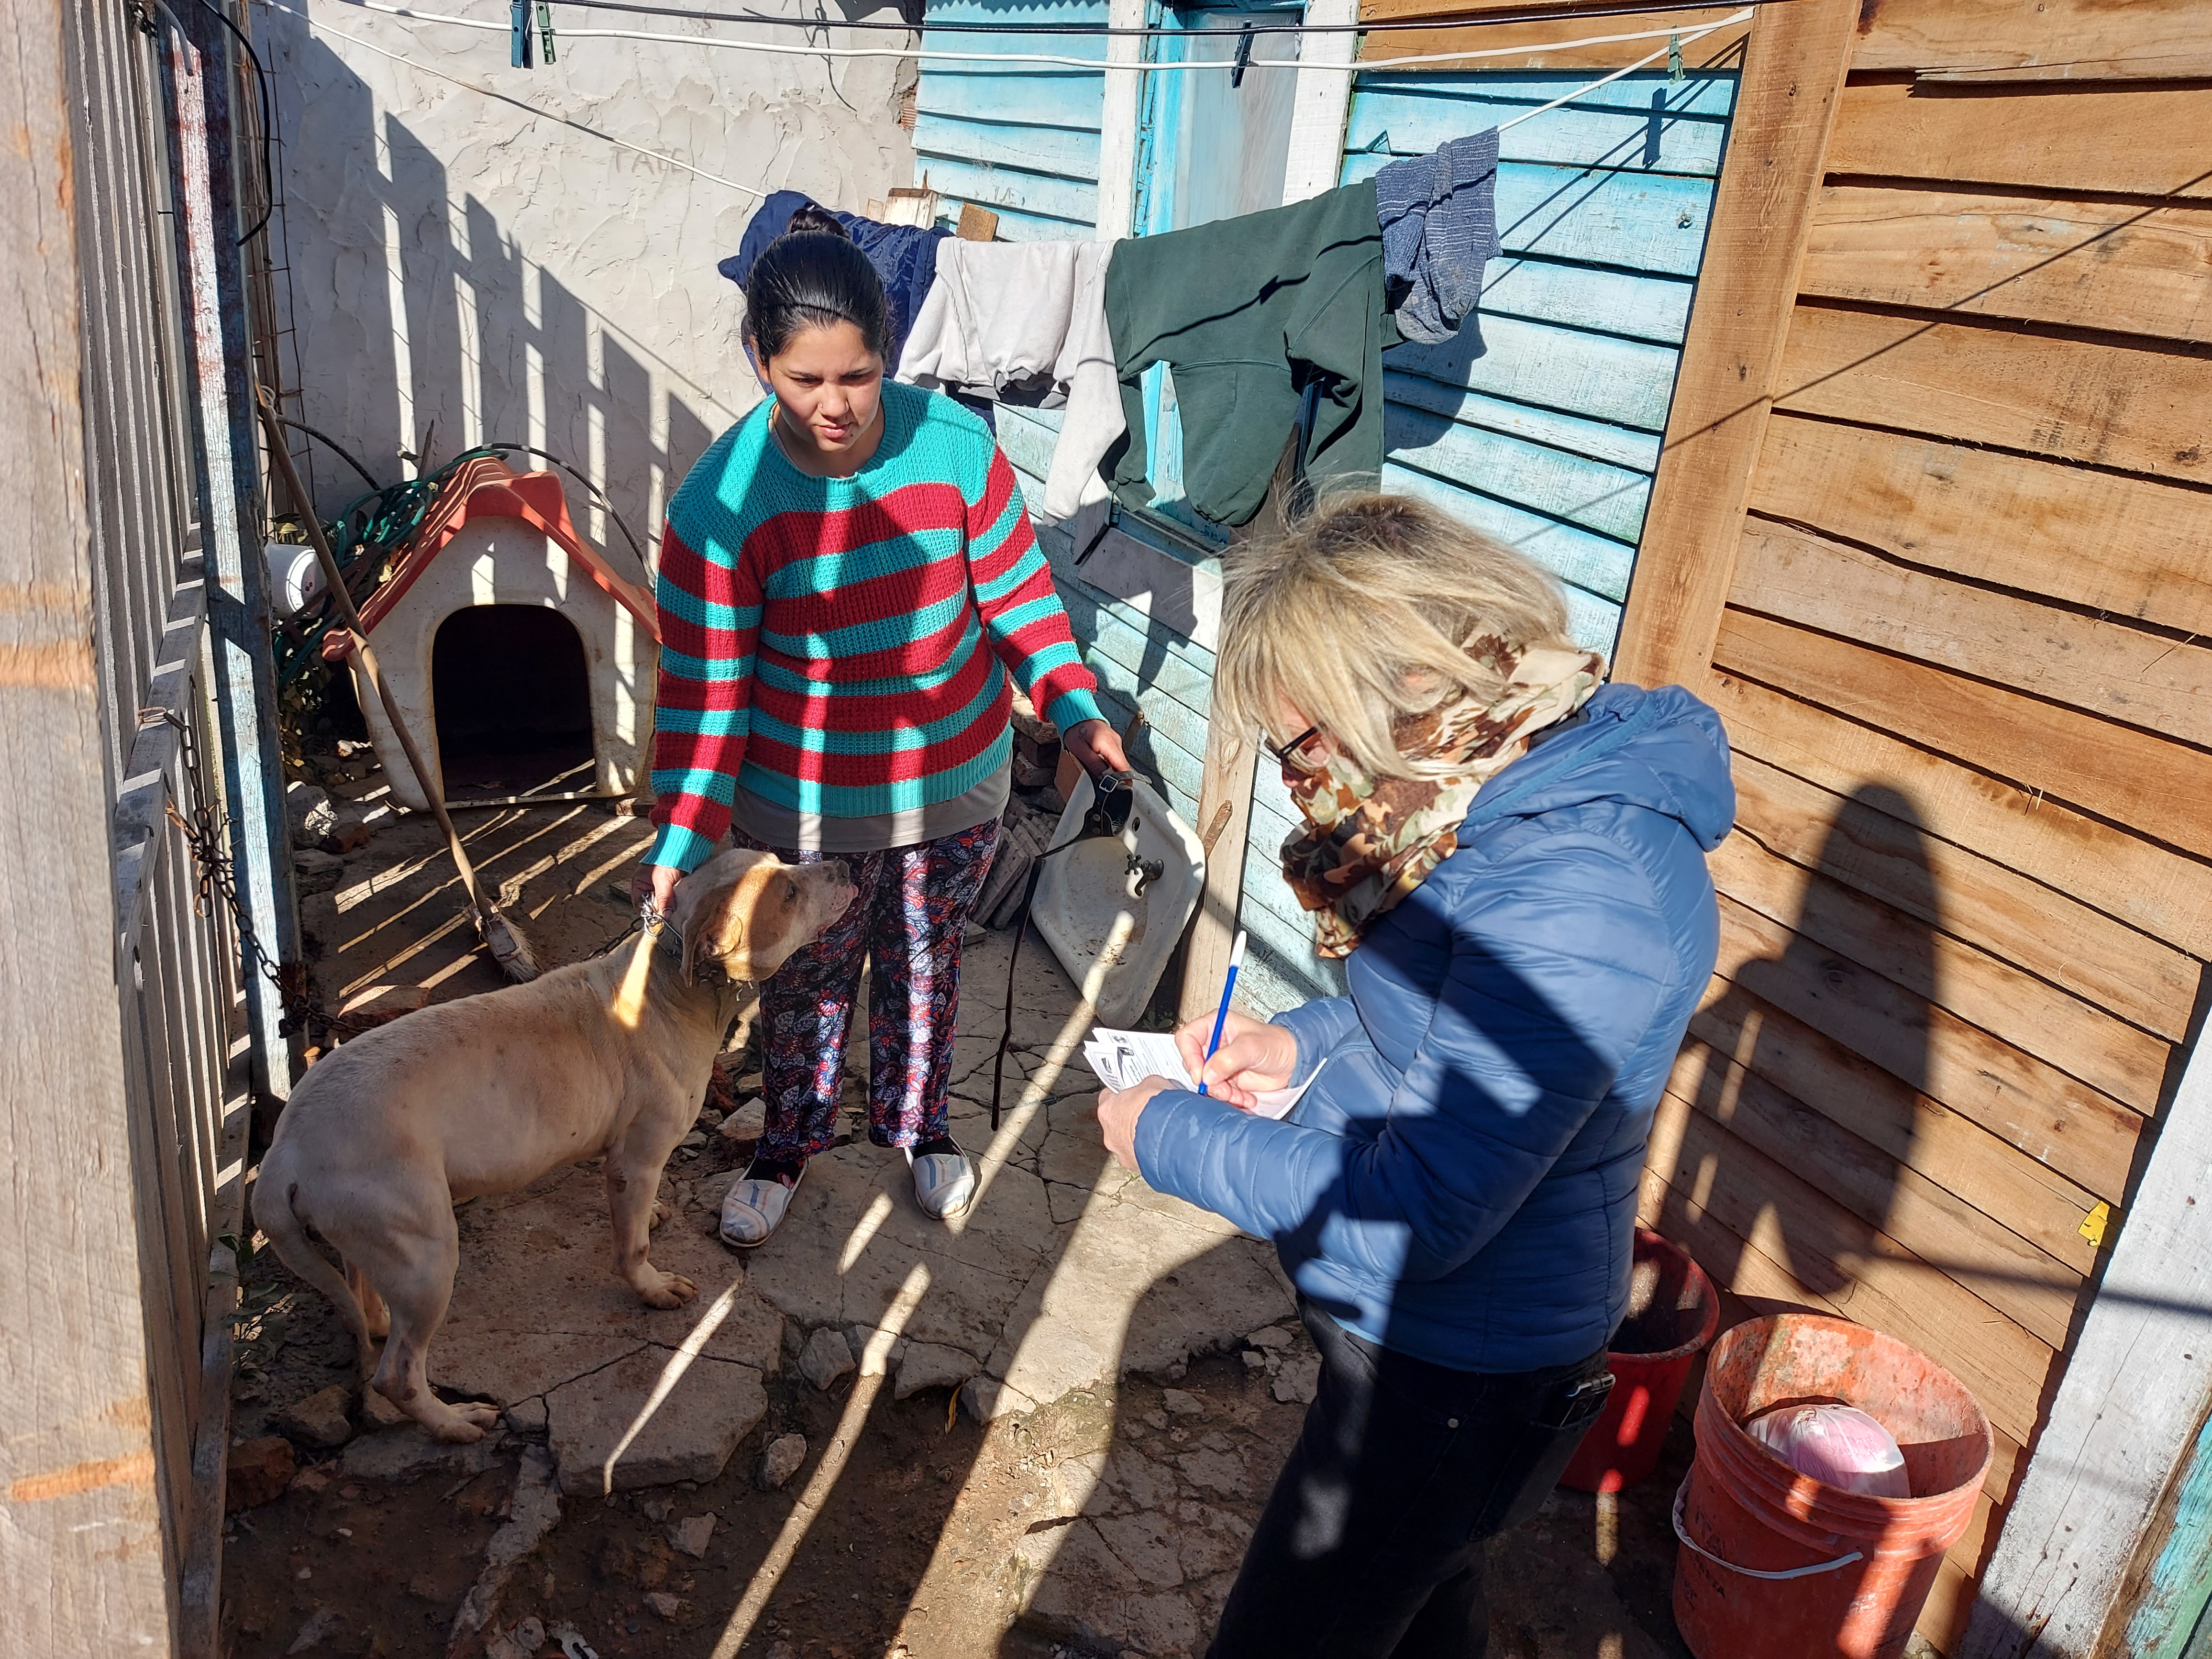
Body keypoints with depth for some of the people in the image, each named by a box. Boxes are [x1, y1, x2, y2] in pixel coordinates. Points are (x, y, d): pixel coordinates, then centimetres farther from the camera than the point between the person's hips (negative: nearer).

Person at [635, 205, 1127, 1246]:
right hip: (805, 802, -2)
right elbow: (704, 689, -18)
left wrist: (1074, 709, -10)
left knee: (926, 965, 22)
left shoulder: (954, 444, -15)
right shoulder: (720, 502, -20)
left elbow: (1017, 591, -3)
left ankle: (915, 1121, 48)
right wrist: (681, 842, -23)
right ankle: (791, 1137, 45)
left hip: (955, 781, 2)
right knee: (806, 983, 17)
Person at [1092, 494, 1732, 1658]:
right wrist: (1305, 1044, -1)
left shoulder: (1576, 898, -35)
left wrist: (1172, 1138, -19)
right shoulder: (1517, 779, -3)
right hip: (1423, 1328, 9)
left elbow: (1415, 1209, -31)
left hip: (1456, 1373, -9)